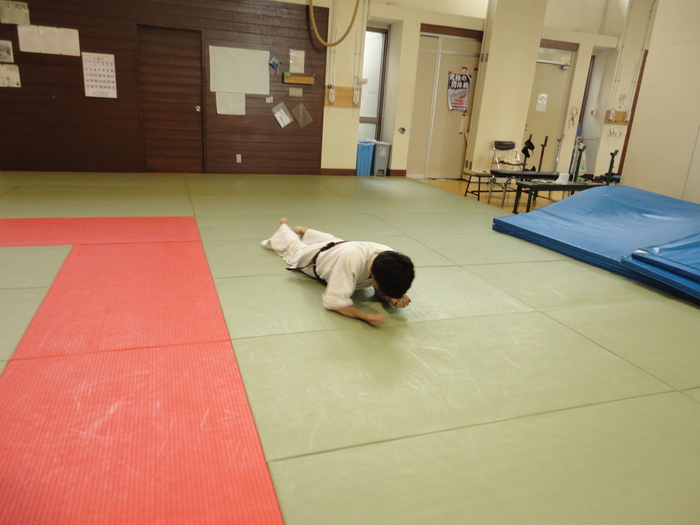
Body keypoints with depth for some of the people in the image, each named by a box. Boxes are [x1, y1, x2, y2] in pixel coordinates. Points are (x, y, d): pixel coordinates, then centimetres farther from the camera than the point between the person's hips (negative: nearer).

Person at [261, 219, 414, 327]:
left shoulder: (390, 258, -39)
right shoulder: (352, 258, -56)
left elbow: (381, 290, -20)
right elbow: (334, 300, -51)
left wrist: (394, 297, -43)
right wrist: (366, 316, -63)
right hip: (316, 256, -3)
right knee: (294, 247, 33)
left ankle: (301, 230, 70)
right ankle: (283, 227, 64)